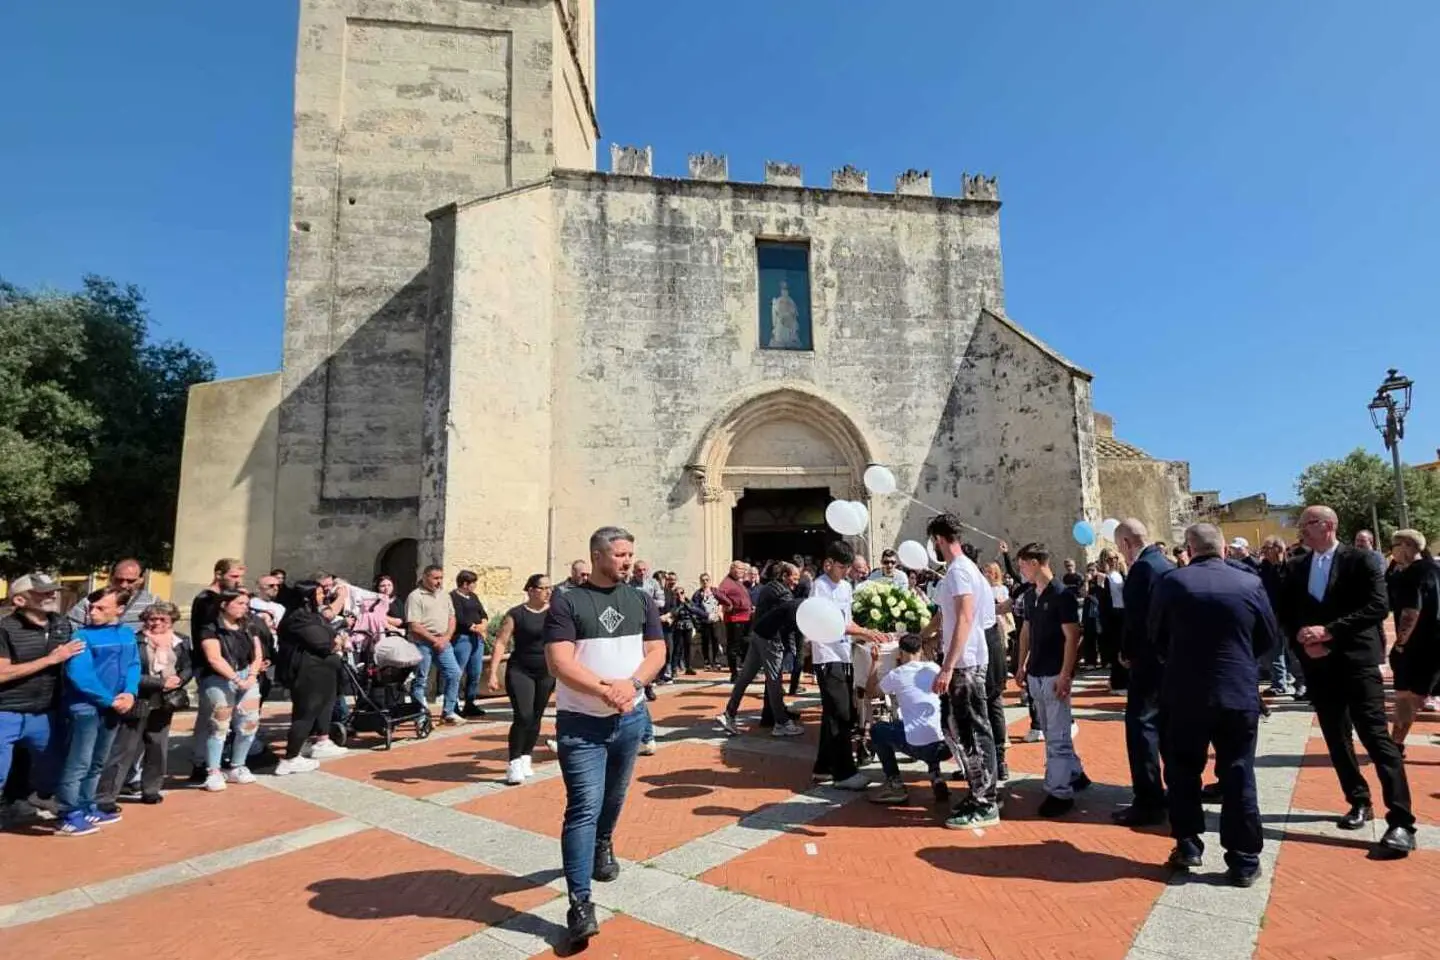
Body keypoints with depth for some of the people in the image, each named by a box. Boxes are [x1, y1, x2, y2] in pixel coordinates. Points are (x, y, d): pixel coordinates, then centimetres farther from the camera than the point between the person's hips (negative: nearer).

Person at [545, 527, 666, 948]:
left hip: (630, 718, 5)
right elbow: (559, 662, -17)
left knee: (614, 795, 22)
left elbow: (656, 651, 1)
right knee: (584, 807, -8)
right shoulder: (567, 603, -10)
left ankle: (604, 845, 50)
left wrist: (631, 684, -16)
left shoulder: (641, 601, 4)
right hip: (580, 722, -4)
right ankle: (580, 904, -2)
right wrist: (604, 689, -24)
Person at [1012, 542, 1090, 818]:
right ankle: (1075, 775, 32)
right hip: (1036, 675, 8)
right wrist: (1022, 666, 15)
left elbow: (1072, 637, -16)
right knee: (1051, 733, 17)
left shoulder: (1062, 594, -13)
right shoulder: (1033, 596, 10)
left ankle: (1060, 792, 5)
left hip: (1055, 676, -8)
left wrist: (1065, 675, -19)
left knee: (1057, 736, -2)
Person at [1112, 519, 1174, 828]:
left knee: (1140, 725, -5)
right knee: (1166, 724, 18)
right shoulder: (1166, 564, 10)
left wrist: (1127, 653, -5)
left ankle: (1148, 802, -2)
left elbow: (1135, 618, -20)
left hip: (1149, 660, -10)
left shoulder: (1142, 568, -17)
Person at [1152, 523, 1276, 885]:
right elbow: (1269, 637, 5)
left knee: (1184, 772, 13)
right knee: (1238, 777, 9)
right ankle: (1244, 861, 15)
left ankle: (1188, 845, 19)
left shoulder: (1171, 582, -9)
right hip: (1240, 693, 1)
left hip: (1185, 693, -1)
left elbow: (1155, 636, 1)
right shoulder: (1251, 583, -5)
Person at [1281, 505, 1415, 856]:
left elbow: (1378, 607, -14)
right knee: (1336, 737, 13)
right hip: (1318, 663, 5)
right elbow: (1287, 614, 11)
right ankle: (1359, 802, 28)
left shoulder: (1362, 560, -4)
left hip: (1357, 660, -5)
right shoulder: (1296, 568, 9)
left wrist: (1329, 631, -19)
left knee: (1376, 736, -8)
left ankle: (1401, 822, -4)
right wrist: (1305, 640, -7)